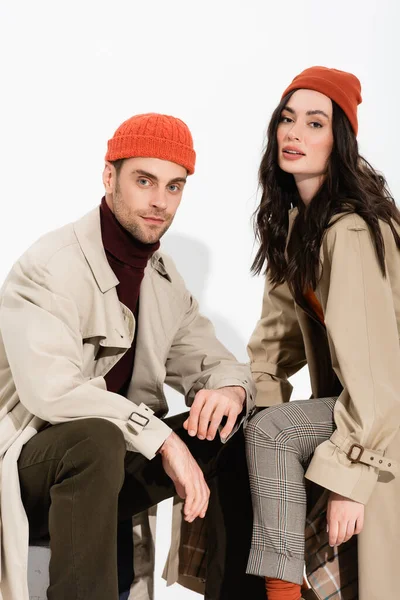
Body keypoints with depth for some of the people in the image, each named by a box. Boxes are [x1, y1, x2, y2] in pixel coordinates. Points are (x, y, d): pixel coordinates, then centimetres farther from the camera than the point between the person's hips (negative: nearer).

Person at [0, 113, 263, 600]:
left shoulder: (165, 277, 9)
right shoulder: (50, 267, -17)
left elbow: (209, 361, 10)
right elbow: (50, 387, -31)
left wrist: (231, 389, -15)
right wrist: (160, 437, -30)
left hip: (114, 466, 8)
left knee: (241, 433, -5)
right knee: (96, 440, -37)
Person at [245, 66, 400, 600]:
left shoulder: (351, 231, -24)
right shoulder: (296, 217, 6)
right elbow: (280, 325, 9)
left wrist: (348, 477, -26)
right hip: (343, 399, 10)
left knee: (270, 432, -26)